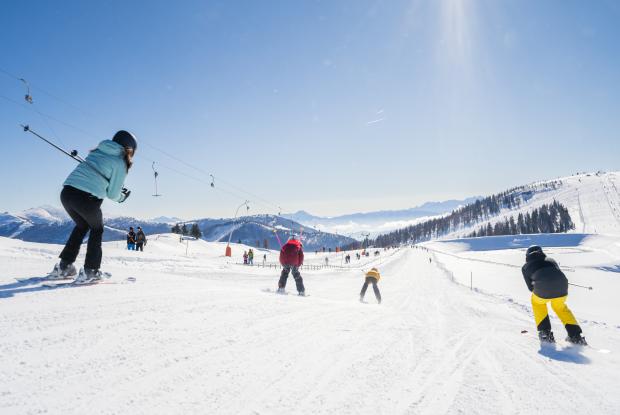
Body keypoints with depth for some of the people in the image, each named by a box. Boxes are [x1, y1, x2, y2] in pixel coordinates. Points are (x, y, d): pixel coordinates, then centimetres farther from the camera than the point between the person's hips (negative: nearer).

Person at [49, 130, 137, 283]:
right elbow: (112, 194, 0)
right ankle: (90, 271, 16)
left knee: (82, 226, 29)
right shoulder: (120, 164, -1)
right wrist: (121, 197, 23)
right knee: (97, 229, 20)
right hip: (87, 199, -6)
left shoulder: (98, 151, 17)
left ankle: (64, 266, 30)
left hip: (67, 192, 6)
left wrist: (118, 191, 26)